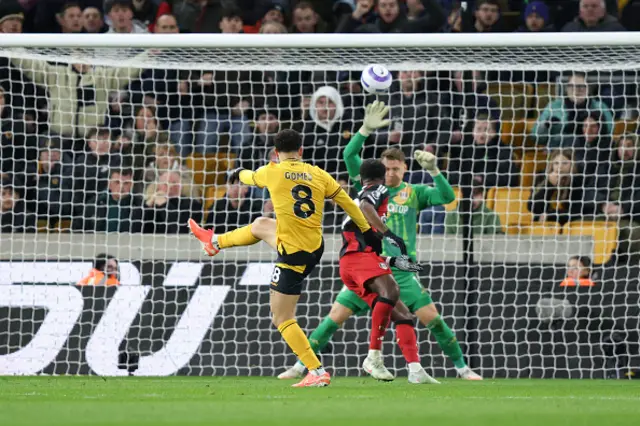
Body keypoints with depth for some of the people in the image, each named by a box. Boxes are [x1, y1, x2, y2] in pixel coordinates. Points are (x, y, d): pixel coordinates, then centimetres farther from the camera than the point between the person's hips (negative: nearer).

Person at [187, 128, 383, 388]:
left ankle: (317, 372, -8)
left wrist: (238, 173, 36)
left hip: (294, 257, -7)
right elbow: (347, 202, 4)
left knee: (282, 319, 0)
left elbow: (250, 178, 12)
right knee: (260, 226, 31)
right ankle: (216, 242, 59)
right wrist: (367, 231, 15)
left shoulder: (272, 172, -10)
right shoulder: (318, 175, -1)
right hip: (316, 246, 7)